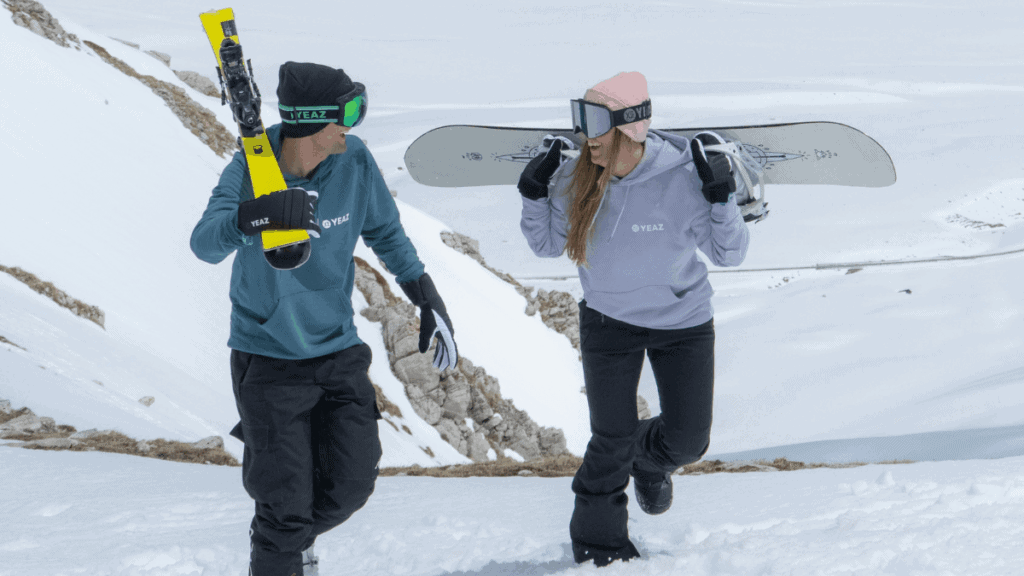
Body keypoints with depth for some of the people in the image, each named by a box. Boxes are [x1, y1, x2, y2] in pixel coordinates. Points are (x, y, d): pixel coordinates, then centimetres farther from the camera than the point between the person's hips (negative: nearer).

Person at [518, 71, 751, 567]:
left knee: (688, 441, 4)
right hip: (608, 320, 1)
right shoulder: (576, 180, -16)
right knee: (611, 442, 1)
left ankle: (649, 460, 41)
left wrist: (722, 198, -29)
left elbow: (730, 254, -14)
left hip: (682, 324, -1)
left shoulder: (683, 179, -25)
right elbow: (548, 245, 1)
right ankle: (597, 543, 23)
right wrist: (534, 194, -14)